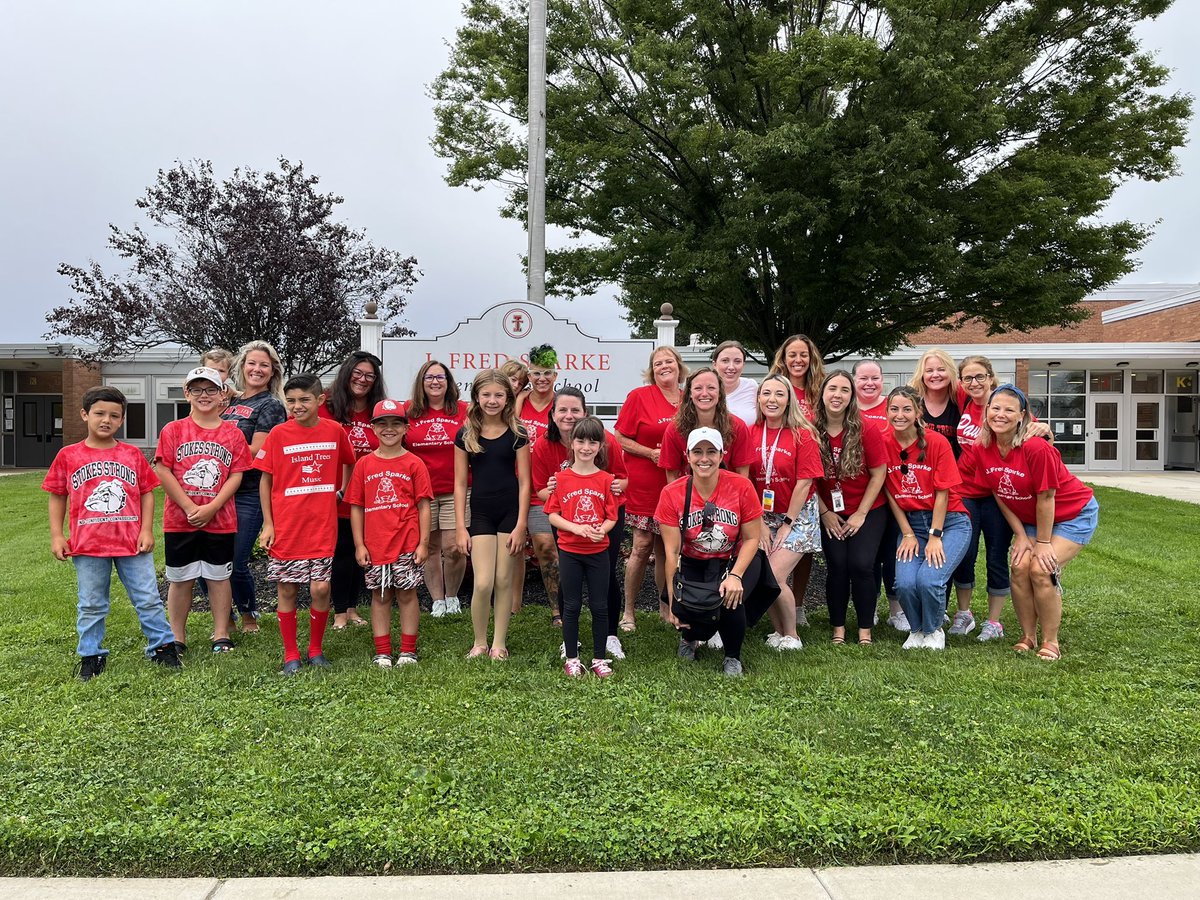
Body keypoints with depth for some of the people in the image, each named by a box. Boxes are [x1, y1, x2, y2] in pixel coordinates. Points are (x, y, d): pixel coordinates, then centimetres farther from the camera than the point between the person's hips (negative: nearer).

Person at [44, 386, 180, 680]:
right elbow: (57, 497, 7)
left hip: (133, 543, 0)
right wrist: (56, 535, 1)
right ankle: (91, 656, 24)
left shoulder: (133, 454, 3)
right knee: (91, 605, 12)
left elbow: (147, 492, 5)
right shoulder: (68, 455, 2)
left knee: (148, 599, 5)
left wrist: (147, 530, -2)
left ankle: (162, 646, 17)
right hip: (88, 544, 0)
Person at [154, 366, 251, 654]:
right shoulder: (173, 430, 1)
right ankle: (177, 638, 20)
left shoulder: (233, 433, 3)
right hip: (179, 520, 0)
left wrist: (211, 508, -13)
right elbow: (162, 471, -5)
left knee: (219, 577, 8)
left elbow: (236, 475, -2)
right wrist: (190, 507, -12)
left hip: (220, 520, 0)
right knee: (179, 579, 9)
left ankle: (221, 636, 18)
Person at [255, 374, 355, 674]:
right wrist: (267, 524, -2)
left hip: (322, 525, 1)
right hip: (285, 526, 0)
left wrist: (340, 490, 8)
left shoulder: (334, 430, 0)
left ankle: (316, 649, 17)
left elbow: (348, 463, 19)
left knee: (320, 588, -3)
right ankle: (291, 654, 19)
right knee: (286, 590, 5)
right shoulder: (278, 434, -3)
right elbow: (265, 480, 2)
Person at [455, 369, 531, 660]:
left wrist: (520, 525, -5)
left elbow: (524, 482, -1)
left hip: (510, 512, 0)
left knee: (504, 580, 5)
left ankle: (499, 643, 18)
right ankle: (479, 643, 13)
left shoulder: (516, 433, -1)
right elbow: (460, 483, 3)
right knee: (483, 583, -6)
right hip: (480, 513, 0)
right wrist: (460, 527, -2)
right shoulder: (465, 434, 2)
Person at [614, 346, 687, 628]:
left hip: (676, 485, 3)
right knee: (642, 546, 0)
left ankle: (665, 607, 27)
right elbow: (621, 438, -5)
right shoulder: (639, 396, -5)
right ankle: (628, 611, 14)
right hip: (643, 484, -3)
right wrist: (651, 453, -15)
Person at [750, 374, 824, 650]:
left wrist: (787, 524, -10)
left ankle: (791, 635, 7)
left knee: (774, 576, -14)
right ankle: (777, 632, 21)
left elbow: (804, 482, -11)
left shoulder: (803, 434, -9)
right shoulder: (751, 433, 1)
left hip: (797, 516, -4)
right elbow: (746, 481, 0)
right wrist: (759, 522, -4)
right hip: (763, 515, 4)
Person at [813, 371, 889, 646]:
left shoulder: (866, 430, -13)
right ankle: (838, 628, 8)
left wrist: (861, 514, -8)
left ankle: (865, 630, 4)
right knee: (837, 566, -10)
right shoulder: (811, 430, -9)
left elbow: (878, 474, -7)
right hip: (830, 513, 1)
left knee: (861, 564, -13)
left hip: (868, 511, -1)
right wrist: (824, 513, -2)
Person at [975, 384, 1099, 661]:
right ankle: (1028, 637, 7)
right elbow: (999, 495, -3)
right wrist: (1021, 536, -3)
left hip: (1075, 515, -5)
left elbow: (1045, 497, -23)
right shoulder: (983, 449, -13)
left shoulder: (1036, 447, -31)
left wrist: (1043, 542, -15)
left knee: (1041, 570, -16)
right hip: (1029, 517, 5)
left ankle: (1050, 642, 1)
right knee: (1020, 568, -11)